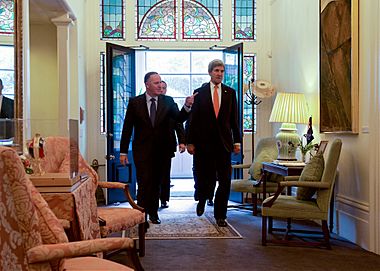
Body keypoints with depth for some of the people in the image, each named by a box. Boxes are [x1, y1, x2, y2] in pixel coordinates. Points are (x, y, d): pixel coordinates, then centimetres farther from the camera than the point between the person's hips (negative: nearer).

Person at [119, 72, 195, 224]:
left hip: (161, 150, 2)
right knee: (144, 183, -7)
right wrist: (123, 151, -2)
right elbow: (127, 128, 0)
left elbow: (179, 118, -10)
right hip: (142, 150, -2)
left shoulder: (168, 101, 3)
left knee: (156, 183, 13)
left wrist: (187, 106, -30)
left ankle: (153, 213, 27)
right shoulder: (135, 102, -2)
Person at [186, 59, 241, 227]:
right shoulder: (199, 93, 3)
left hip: (224, 143, 2)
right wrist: (190, 142, -2)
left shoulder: (230, 92, 8)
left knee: (225, 181, 1)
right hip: (204, 143, -1)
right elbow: (193, 119, 2)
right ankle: (202, 200, 38)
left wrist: (237, 141, 4)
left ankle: (220, 215, 14)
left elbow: (234, 119, 9)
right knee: (205, 179, 5)